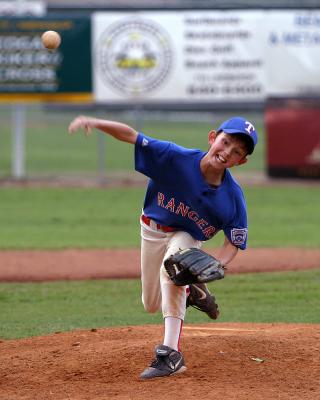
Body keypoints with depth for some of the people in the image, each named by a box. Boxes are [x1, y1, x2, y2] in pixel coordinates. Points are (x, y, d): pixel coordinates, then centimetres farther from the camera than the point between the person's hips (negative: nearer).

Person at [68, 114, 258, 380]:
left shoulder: (234, 198, -29)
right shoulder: (177, 158, -33)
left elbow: (233, 242, -18)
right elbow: (131, 135, -35)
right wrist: (94, 122, -52)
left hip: (188, 236, -2)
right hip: (153, 231, 2)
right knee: (152, 305, 15)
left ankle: (171, 354, -34)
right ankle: (192, 292, 49)